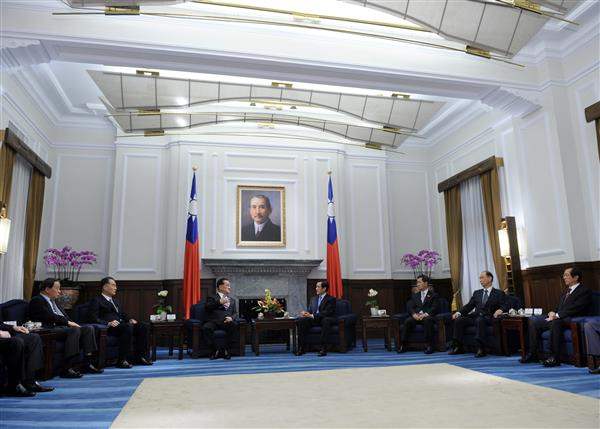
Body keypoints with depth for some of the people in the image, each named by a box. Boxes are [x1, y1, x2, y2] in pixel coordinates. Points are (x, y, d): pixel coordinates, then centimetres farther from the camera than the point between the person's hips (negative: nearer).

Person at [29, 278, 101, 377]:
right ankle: (66, 369, -32)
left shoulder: (53, 301, 26)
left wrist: (71, 323, 1)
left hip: (62, 327, 9)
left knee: (89, 328, -9)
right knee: (75, 330, -34)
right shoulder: (37, 300, -2)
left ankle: (87, 364, -12)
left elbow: (63, 315, 21)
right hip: (50, 329, -9)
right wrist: (68, 322, -17)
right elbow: (50, 316, -15)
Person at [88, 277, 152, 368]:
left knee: (143, 326, -15)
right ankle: (122, 360, -32)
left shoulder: (116, 302, 30)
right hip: (108, 328, -7)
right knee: (128, 327, -35)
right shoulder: (96, 300, 6)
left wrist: (130, 319, 4)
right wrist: (108, 323, -21)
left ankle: (140, 357, -13)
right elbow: (93, 318, -7)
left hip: (122, 324, 8)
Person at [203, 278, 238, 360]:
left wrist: (231, 318, -5)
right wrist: (219, 302, -10)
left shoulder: (232, 300, 30)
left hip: (226, 322, 2)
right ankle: (215, 350, -19)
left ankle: (225, 349, -18)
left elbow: (235, 313, 18)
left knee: (233, 325, -32)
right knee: (206, 328, -34)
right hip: (214, 322, -2)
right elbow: (206, 307, -1)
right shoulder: (212, 298, 17)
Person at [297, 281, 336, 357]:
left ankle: (323, 348, -39)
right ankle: (302, 348, -23)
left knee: (326, 320, -40)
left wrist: (313, 316, -23)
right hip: (314, 320, 5)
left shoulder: (331, 299, 1)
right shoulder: (313, 298, 21)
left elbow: (327, 313, -13)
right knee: (301, 320, -23)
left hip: (325, 320, -5)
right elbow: (309, 310, 17)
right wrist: (305, 313, -9)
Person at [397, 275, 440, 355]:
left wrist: (425, 314, -21)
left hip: (428, 316, -3)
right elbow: (410, 307, 12)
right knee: (407, 321, -28)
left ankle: (429, 346, -33)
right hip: (416, 316, 3)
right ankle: (401, 344, -28)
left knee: (428, 320, -38)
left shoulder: (434, 295, 12)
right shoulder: (415, 295, 25)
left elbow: (435, 308, -3)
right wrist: (414, 314, -12)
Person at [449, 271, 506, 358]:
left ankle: (481, 349, -37)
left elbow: (504, 306, -1)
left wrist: (500, 310, -25)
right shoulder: (477, 293, 25)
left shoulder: (499, 294, 13)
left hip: (488, 318, -5)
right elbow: (469, 306, 17)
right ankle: (458, 347, -14)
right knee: (458, 320, -19)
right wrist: (459, 312, -1)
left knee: (480, 320, -38)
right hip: (475, 317, 5)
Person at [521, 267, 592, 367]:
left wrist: (557, 315, -21)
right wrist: (553, 313, 0)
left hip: (571, 320, -9)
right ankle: (532, 354, -5)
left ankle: (555, 357, -35)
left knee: (555, 322, -39)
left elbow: (575, 308, -16)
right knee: (533, 321, -6)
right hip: (558, 318, 9)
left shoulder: (585, 291, -2)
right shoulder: (567, 291, 25)